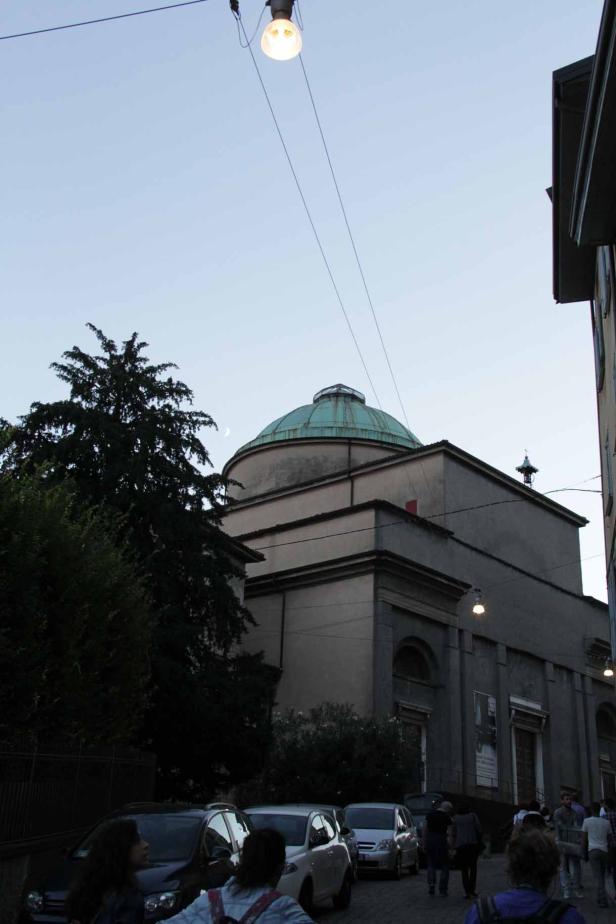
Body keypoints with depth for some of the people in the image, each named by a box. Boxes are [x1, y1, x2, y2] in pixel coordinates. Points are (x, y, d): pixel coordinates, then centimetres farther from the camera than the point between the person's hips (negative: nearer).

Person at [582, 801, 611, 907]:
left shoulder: (587, 821, 0)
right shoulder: (606, 822, 7)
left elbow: (584, 839, 3)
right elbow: (609, 840, 12)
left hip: (593, 851, -3)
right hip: (604, 851, 3)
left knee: (598, 876, -3)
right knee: (602, 876, 15)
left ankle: (603, 900, -11)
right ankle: (600, 898, 20)